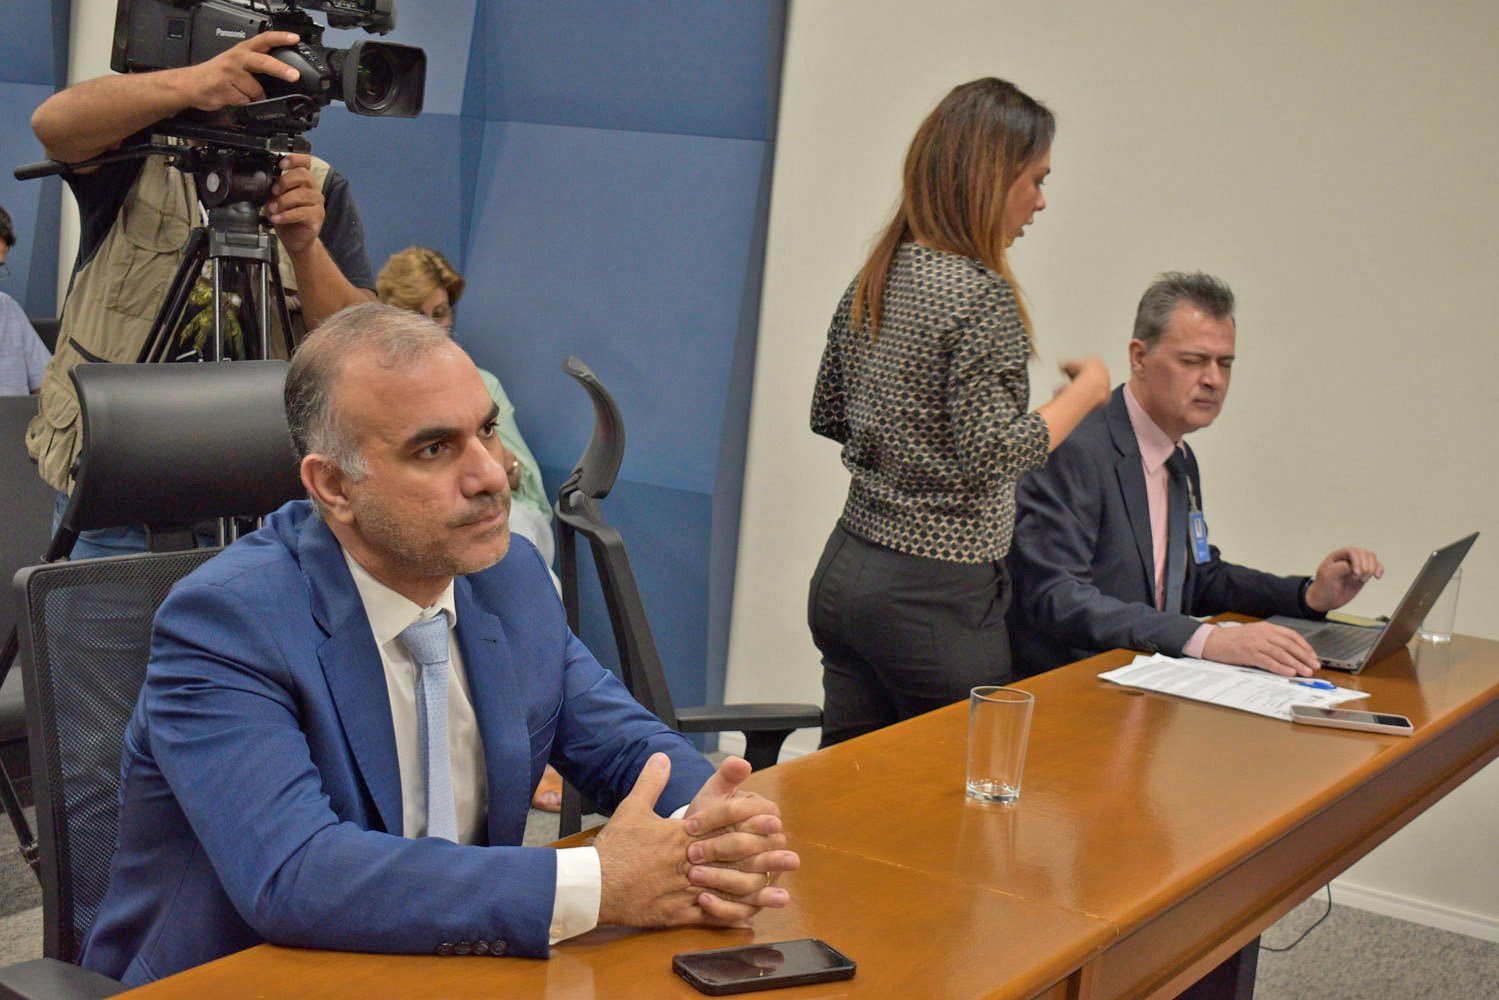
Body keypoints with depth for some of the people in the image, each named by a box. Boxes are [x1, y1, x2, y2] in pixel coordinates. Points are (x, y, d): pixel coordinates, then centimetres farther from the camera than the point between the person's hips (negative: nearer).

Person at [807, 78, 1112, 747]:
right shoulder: (981, 296, -16)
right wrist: (1084, 392, -8)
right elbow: (990, 455, -21)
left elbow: (827, 416, 18)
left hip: (845, 570, 8)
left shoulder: (874, 281, 9)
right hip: (936, 594, -8)